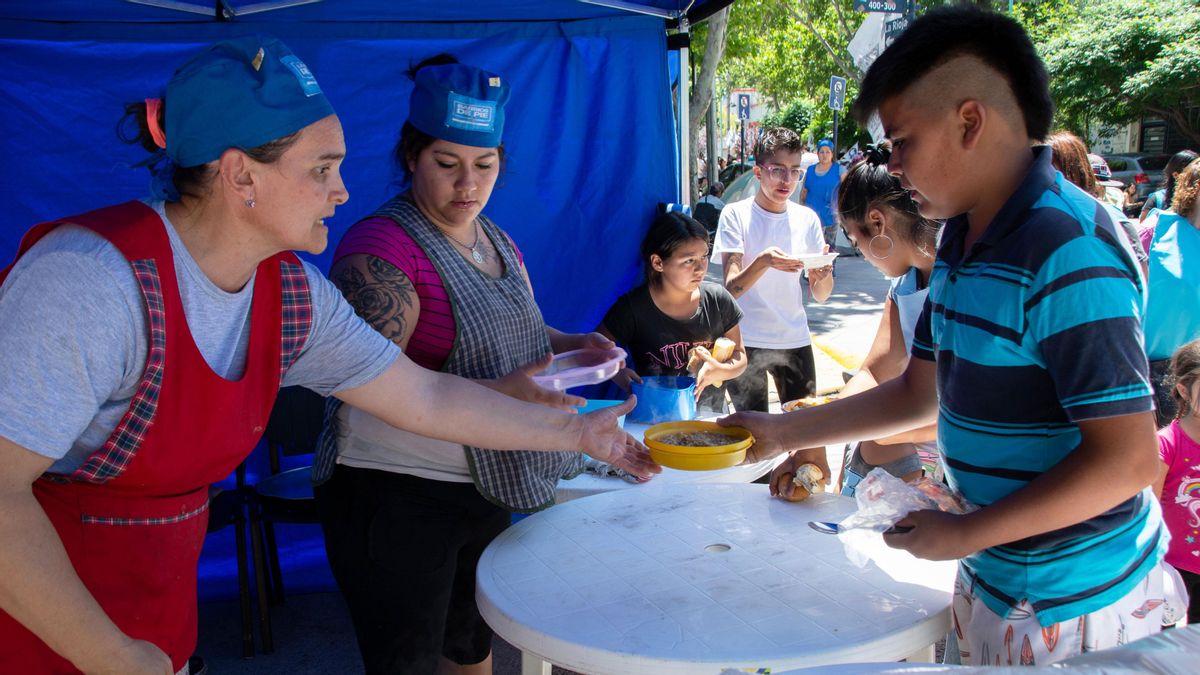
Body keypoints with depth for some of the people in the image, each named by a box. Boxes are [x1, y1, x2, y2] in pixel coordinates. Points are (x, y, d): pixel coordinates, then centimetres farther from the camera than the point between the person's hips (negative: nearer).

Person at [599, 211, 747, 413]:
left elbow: (740, 356, 9)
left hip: (709, 415, 3)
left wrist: (718, 372, -12)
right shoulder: (632, 308, -9)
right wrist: (615, 372, -18)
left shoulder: (717, 299, 0)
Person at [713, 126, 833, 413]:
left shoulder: (807, 218, 4)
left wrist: (823, 274, -17)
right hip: (746, 341, -3)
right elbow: (731, 288, -13)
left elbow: (820, 295, 5)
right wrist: (764, 261, -31)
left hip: (795, 339, 3)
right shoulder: (736, 214, -5)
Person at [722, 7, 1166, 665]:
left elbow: (1128, 460, -25)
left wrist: (965, 533, -18)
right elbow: (920, 391, 13)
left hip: (1071, 602, -8)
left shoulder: (1067, 250, -24)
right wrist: (782, 432, 10)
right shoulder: (960, 241, 5)